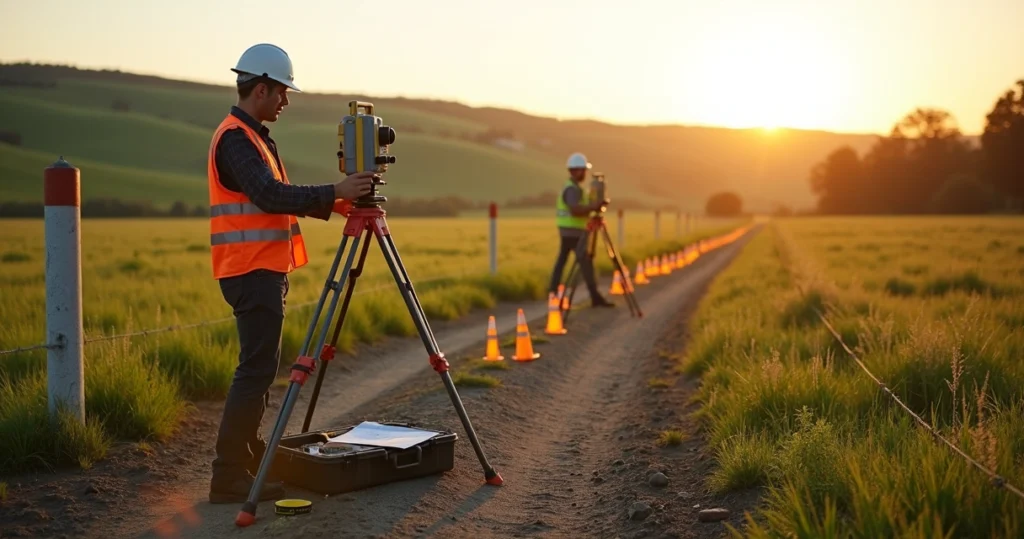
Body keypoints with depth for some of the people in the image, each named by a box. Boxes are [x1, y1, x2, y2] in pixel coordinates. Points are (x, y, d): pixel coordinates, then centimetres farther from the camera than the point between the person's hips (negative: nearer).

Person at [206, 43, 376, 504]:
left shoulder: (254, 137, 19)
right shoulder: (235, 139, -14)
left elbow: (283, 197, 20)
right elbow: (272, 196, -27)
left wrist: (339, 205, 8)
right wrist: (334, 193, -23)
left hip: (262, 271, 11)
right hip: (252, 272, -11)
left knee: (260, 368, 13)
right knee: (256, 370, -10)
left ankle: (250, 462, 21)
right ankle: (229, 478, -6)